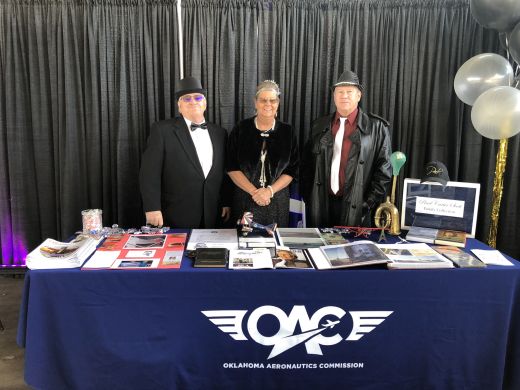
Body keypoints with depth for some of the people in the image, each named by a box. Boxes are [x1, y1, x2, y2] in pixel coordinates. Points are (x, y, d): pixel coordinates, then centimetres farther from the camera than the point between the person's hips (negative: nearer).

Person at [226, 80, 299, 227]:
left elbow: (292, 169, 0)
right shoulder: (240, 129, -1)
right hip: (245, 200, -1)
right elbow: (231, 167, -3)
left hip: (277, 202, 1)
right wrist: (254, 191, -13)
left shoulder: (287, 132, 2)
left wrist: (270, 190, -13)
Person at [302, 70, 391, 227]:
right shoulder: (319, 126, 9)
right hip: (321, 205, 3)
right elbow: (308, 165, 13)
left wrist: (369, 204, -7)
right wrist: (308, 198, 6)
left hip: (355, 207, -2)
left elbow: (384, 168, -2)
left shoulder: (376, 127, 0)